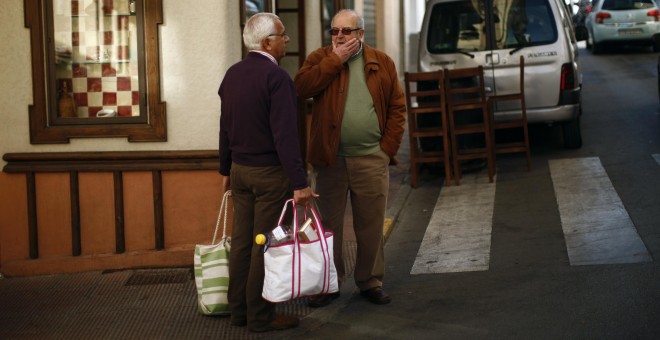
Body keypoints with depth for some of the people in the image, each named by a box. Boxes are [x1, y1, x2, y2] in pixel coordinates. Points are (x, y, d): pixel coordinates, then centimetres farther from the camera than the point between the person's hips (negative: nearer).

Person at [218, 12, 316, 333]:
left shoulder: (232, 74, 7)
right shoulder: (277, 77, -17)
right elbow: (285, 135, -21)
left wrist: (226, 169, 24)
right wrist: (299, 183, -20)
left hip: (240, 171, 8)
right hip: (270, 173, -8)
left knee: (241, 241, 12)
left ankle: (239, 310, 20)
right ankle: (260, 316, 6)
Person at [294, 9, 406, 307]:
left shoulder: (382, 63, 6)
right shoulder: (321, 58, 5)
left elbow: (397, 107, 6)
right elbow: (302, 86, -14)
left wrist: (388, 148, -2)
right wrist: (335, 59, -13)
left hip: (371, 159, 0)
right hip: (330, 159, 0)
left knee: (371, 225, 7)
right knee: (329, 224, 7)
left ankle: (370, 281, 20)